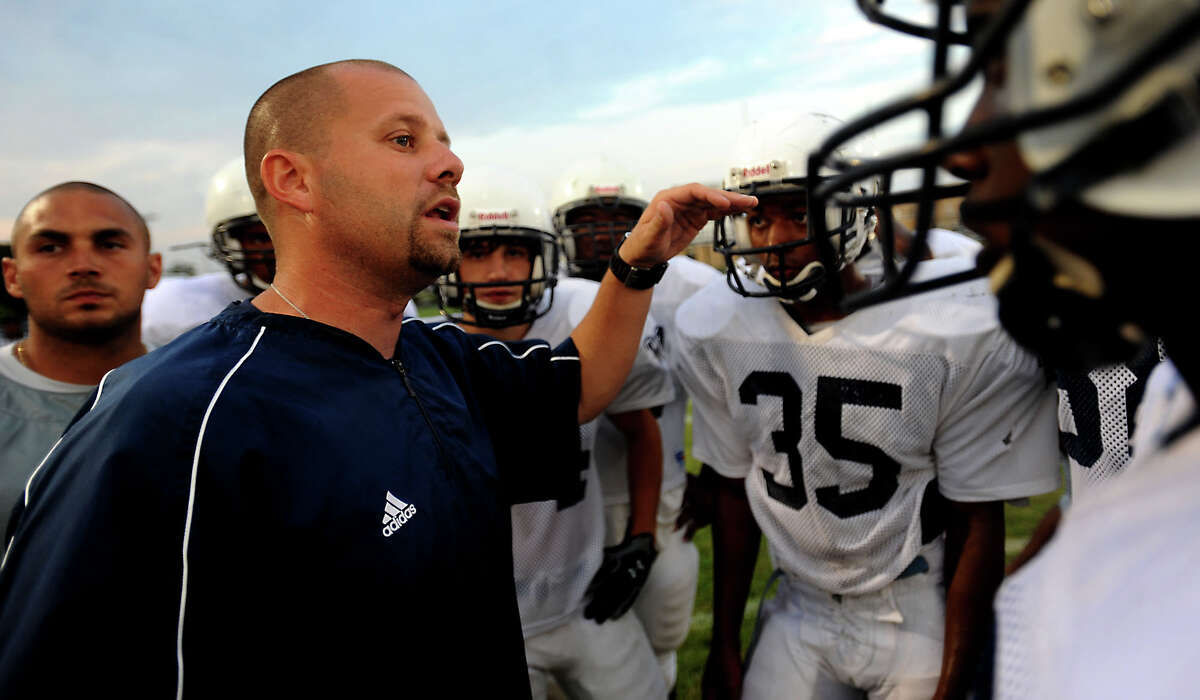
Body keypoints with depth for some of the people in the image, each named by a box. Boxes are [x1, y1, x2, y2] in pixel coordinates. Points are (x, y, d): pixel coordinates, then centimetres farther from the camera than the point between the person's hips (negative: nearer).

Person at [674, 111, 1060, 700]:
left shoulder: (962, 335, -18)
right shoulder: (716, 330, -9)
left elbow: (976, 524, -10)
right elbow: (734, 490, 1)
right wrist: (724, 647, 6)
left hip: (924, 620, -2)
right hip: (802, 613, 3)